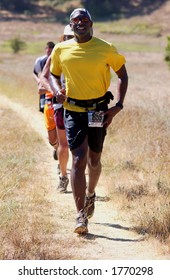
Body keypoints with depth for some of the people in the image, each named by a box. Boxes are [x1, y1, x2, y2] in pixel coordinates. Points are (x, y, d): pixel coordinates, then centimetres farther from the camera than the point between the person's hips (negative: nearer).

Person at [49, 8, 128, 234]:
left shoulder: (106, 49, -4)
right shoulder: (61, 50, 0)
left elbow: (122, 74, 6)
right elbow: (54, 74, 16)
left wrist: (119, 105, -4)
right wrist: (57, 90, -7)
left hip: (98, 111, 0)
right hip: (73, 111, 0)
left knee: (94, 160, 13)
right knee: (78, 160, -13)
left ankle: (91, 194, 46)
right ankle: (81, 216, -15)